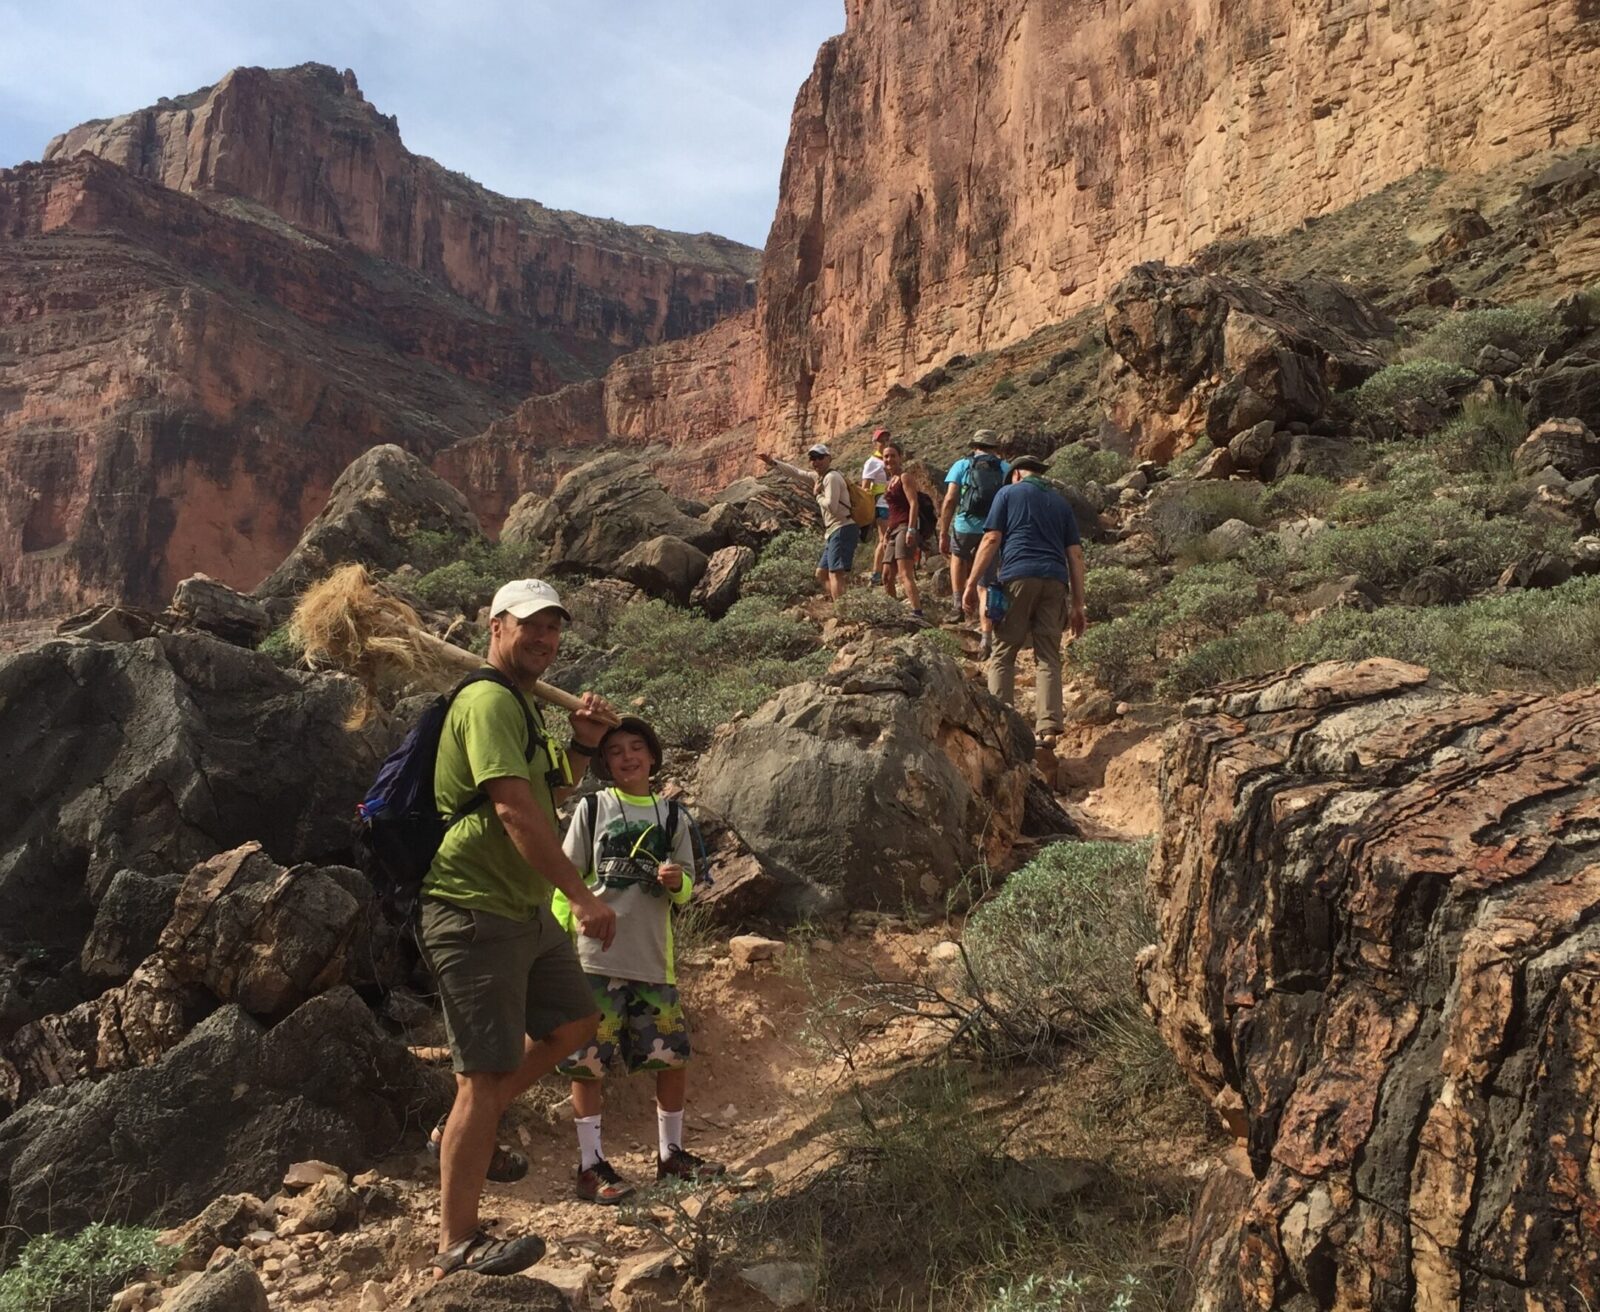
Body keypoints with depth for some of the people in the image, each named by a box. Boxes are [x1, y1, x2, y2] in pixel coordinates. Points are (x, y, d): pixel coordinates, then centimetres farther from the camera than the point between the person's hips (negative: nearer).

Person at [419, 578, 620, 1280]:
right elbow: (512, 806, -26)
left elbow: (546, 789, 24)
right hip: (475, 912, -10)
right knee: (488, 1074, -5)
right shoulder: (489, 701, -17)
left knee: (575, 1022, 19)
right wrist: (582, 895, -27)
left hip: (524, 909, 10)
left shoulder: (521, 704, 17)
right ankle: (457, 1245, 5)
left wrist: (580, 744, 5)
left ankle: (470, 1130, 30)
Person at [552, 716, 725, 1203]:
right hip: (596, 956, -3)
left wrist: (677, 882, -10)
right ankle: (591, 1164, 11)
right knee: (587, 1062, -2)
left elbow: (686, 889, 13)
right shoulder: (592, 809, 2)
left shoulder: (671, 815, 10)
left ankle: (670, 1153, 23)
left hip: (653, 958, 3)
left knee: (674, 1056, 6)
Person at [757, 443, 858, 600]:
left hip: (842, 530, -11)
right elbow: (796, 472, 28)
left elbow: (831, 506, -20)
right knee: (822, 574, 15)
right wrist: (772, 462, 26)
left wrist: (817, 494, -4)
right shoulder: (820, 476, 19)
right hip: (834, 533, 11)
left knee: (835, 574, -20)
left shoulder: (832, 477, -9)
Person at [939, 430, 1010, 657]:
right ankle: (987, 637, -4)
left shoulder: (962, 465, 7)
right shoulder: (1006, 468, 10)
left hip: (966, 527, -1)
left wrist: (943, 534, -1)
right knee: (985, 587, 7)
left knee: (959, 556, 34)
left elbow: (950, 500, -3)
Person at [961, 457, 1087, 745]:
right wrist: (1078, 605, 16)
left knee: (1003, 655, 3)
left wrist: (971, 584, 0)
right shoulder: (1060, 501, 23)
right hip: (1055, 581, 3)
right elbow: (1075, 554, 16)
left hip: (1018, 577, -3)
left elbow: (991, 540, 1)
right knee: (1049, 658, 3)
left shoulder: (1008, 493, 13)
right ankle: (1048, 727, -7)